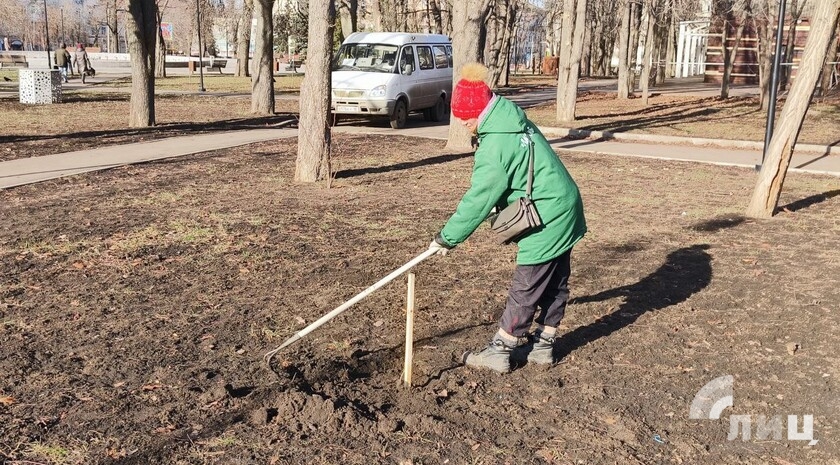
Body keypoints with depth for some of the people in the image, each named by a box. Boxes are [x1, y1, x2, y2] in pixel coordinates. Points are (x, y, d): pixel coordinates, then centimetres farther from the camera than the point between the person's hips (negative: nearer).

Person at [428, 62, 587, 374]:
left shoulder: (497, 145, -23)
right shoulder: (512, 119, 5)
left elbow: (478, 199, -19)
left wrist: (446, 238, -10)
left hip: (547, 221, -10)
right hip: (564, 212, 10)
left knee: (525, 290, 1)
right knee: (555, 285, 16)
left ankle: (500, 352, 12)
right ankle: (542, 346, 29)